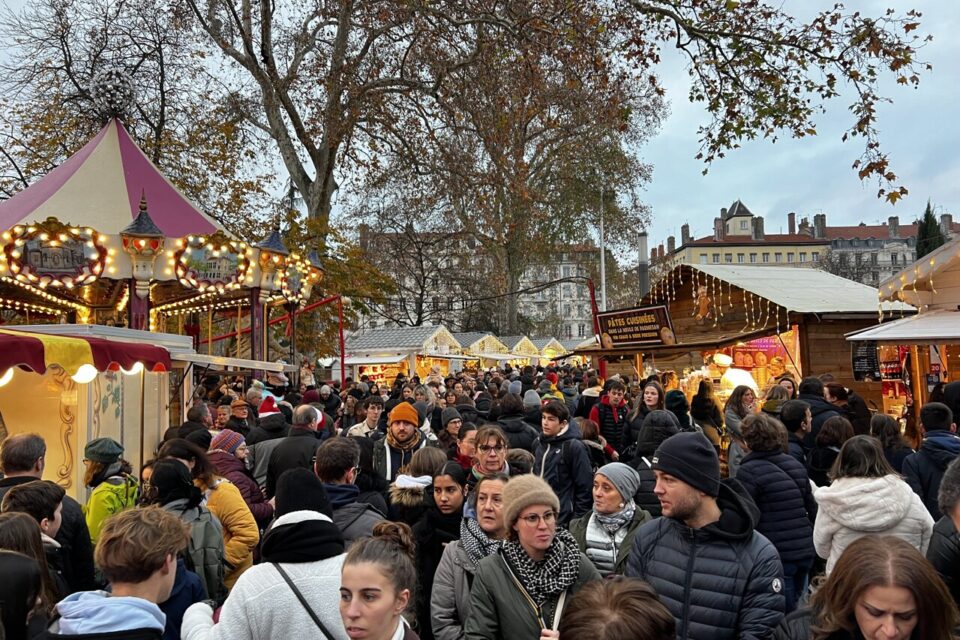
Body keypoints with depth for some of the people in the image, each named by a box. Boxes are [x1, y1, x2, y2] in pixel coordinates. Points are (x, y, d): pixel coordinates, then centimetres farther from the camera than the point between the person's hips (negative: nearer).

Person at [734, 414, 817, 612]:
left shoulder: (749, 471, -13)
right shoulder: (795, 465, 9)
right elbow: (812, 508, 16)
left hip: (776, 556, -7)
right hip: (805, 551, 7)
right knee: (792, 610, 20)